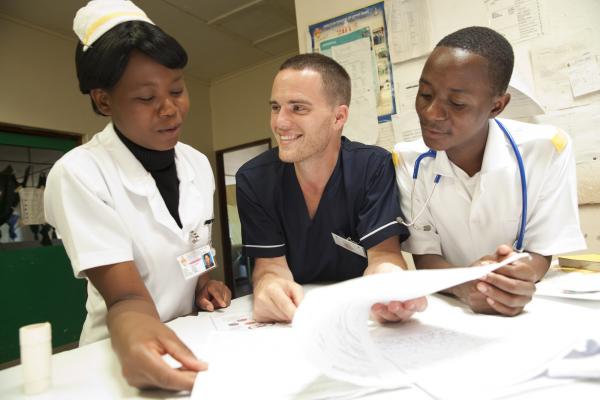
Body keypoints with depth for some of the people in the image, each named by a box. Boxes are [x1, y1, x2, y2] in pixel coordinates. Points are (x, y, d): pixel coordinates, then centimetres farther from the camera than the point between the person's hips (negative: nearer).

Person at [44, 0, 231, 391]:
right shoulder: (78, 174, -15)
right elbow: (124, 293, -19)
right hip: (123, 352, -2)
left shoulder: (198, 165, 0)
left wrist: (205, 282, -6)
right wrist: (134, 336, -38)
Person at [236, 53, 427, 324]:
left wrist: (389, 280, -40)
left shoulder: (375, 168, -13)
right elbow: (270, 262, -9)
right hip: (292, 317, 2)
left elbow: (382, 252, -17)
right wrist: (267, 284, -32)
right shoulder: (253, 179, -9)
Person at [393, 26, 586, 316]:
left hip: (526, 306, 1)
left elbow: (541, 251, -7)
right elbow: (424, 256, -9)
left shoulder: (548, 150, -11)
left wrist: (521, 274, -28)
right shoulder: (406, 160, -10)